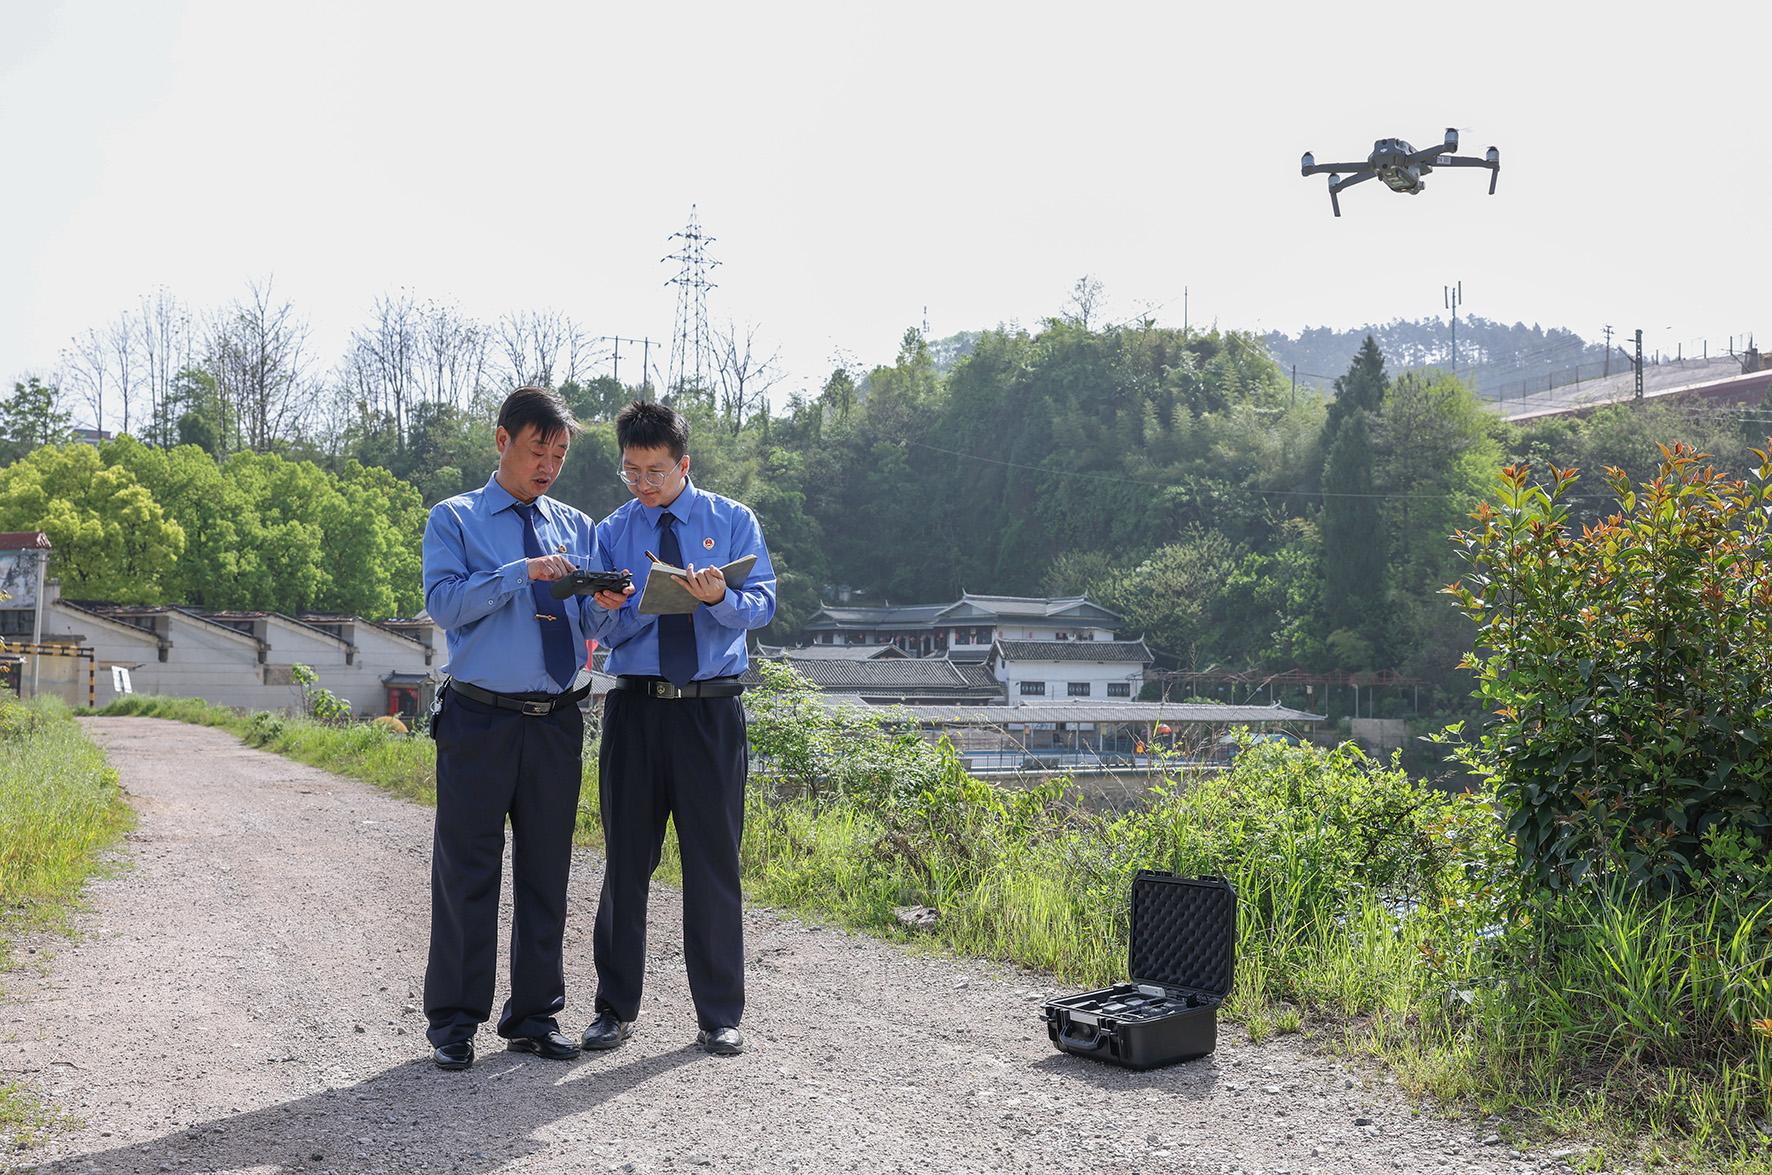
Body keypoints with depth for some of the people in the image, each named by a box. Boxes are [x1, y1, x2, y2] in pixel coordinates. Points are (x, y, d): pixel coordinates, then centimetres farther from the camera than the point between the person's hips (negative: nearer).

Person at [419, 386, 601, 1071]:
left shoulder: (578, 528, 13)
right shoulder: (455, 520, 3)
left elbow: (598, 625, 7)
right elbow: (442, 603, -12)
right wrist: (522, 572, -21)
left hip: (558, 723, 4)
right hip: (479, 721, -4)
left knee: (547, 871, 10)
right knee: (467, 872, 1)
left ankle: (535, 1015, 21)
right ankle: (454, 1022, 13)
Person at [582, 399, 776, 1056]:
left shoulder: (732, 521, 5)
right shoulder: (612, 532, 10)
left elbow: (763, 605, -5)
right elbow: (607, 629, 4)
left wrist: (719, 597, -25)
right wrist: (615, 608, -18)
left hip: (712, 710, -1)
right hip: (636, 707, 2)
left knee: (714, 863, 3)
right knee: (627, 860, 7)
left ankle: (719, 1015, 14)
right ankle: (616, 1009, 19)